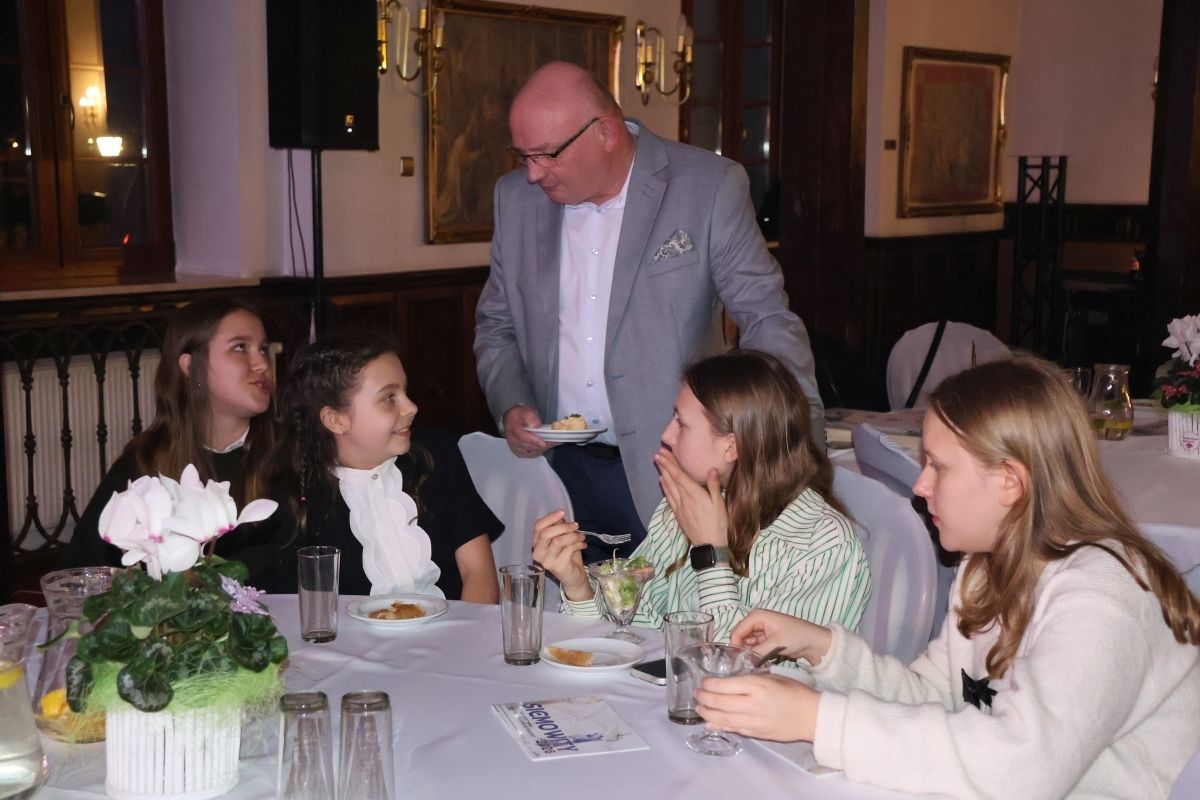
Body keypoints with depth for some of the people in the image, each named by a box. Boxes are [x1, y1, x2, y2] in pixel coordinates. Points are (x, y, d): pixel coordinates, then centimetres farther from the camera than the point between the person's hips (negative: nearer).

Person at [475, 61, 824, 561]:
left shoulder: (710, 187, -8)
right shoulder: (516, 196, 5)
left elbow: (766, 318, -7)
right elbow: (496, 326, 14)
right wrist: (509, 405, -4)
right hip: (558, 471, 3)